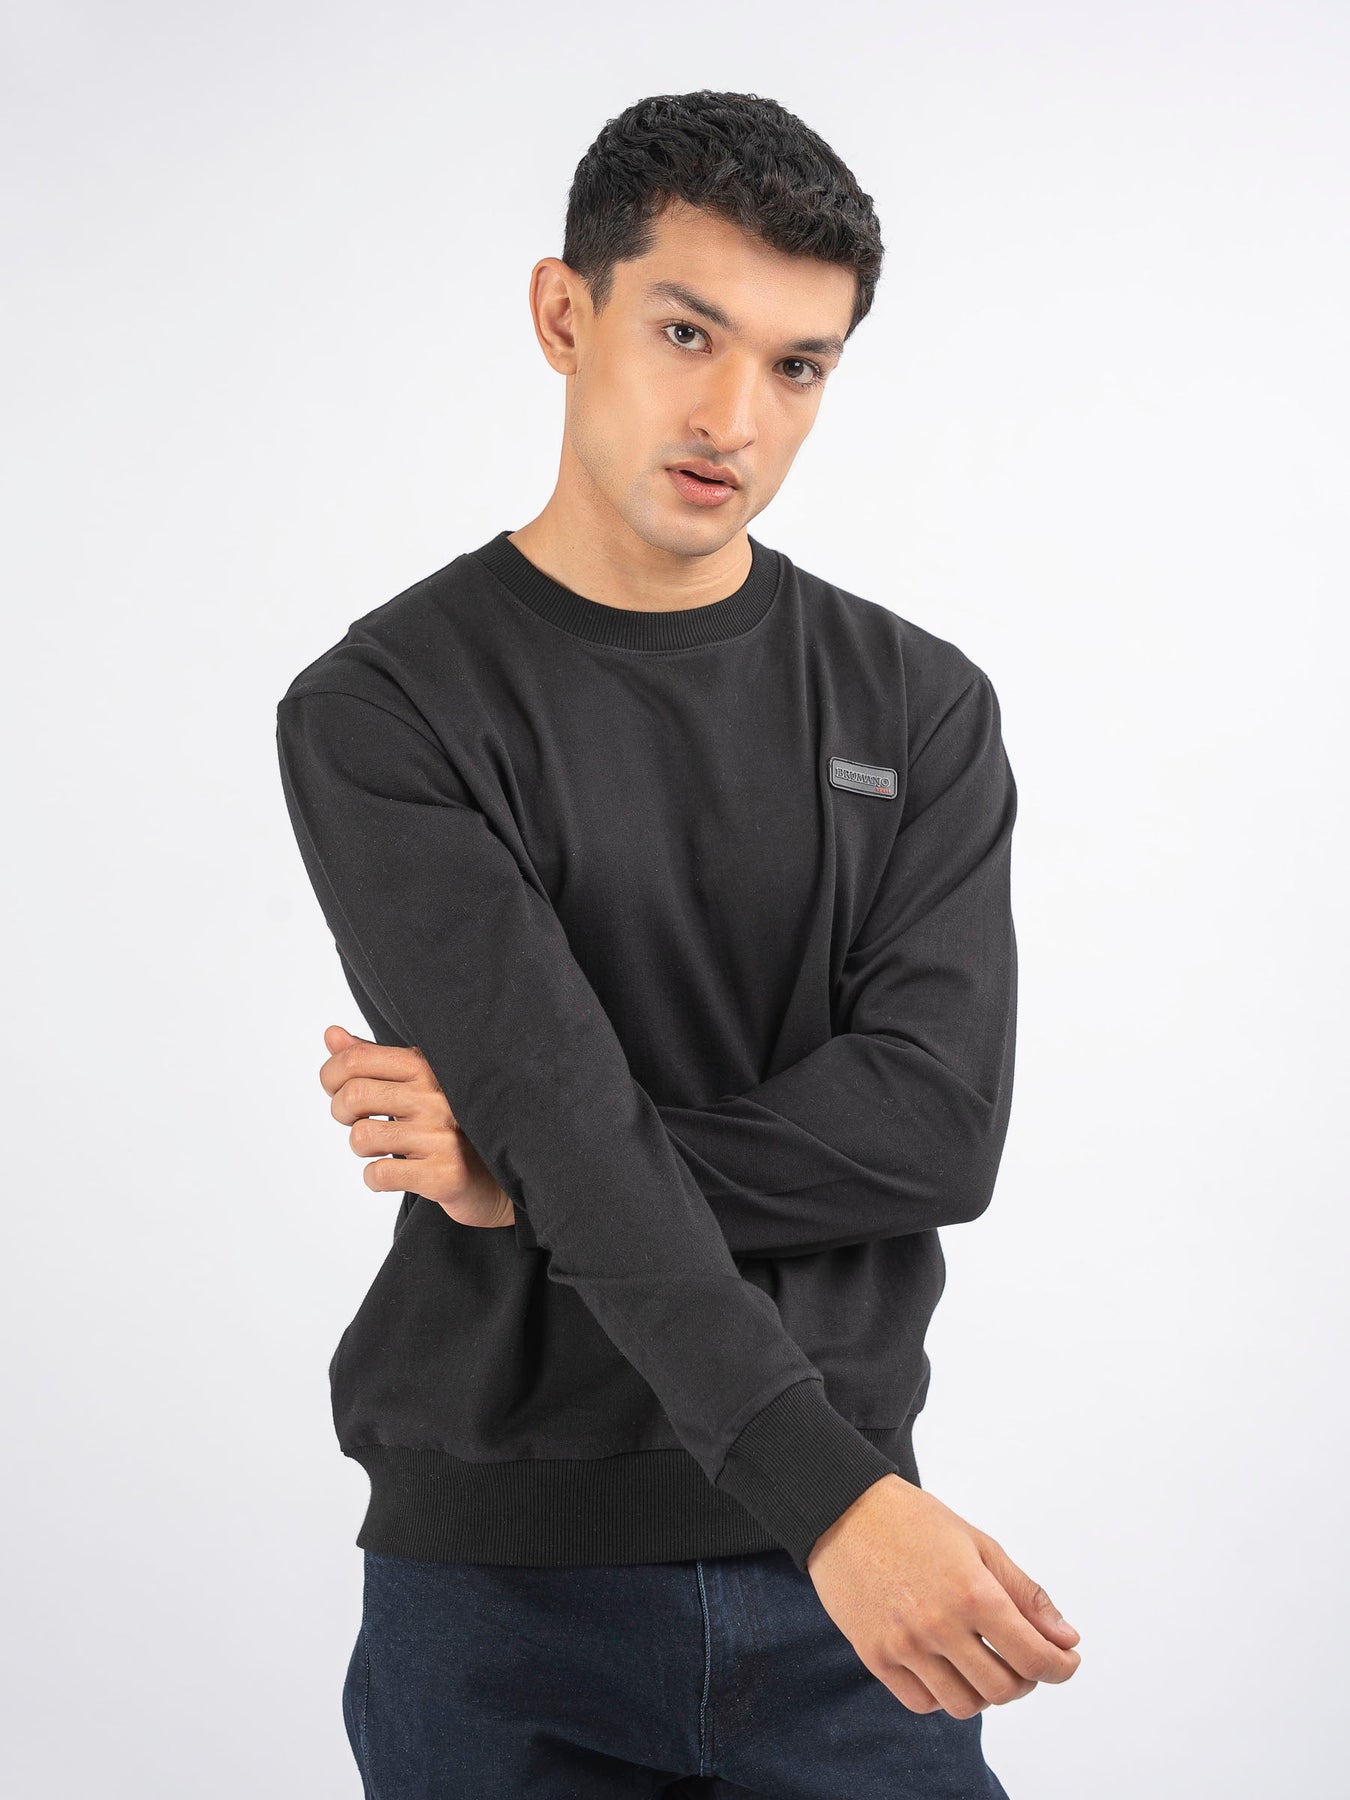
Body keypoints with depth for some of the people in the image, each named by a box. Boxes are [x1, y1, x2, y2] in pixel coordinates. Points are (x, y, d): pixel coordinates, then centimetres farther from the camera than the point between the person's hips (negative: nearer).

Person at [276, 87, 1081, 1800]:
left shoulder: (920, 707, 4)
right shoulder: (382, 713, -6)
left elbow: (939, 1119, -8)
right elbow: (560, 1121, -19)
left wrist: (525, 1176, -16)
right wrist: (832, 1496, -29)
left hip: (845, 1573, 2)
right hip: (501, 1581, -2)